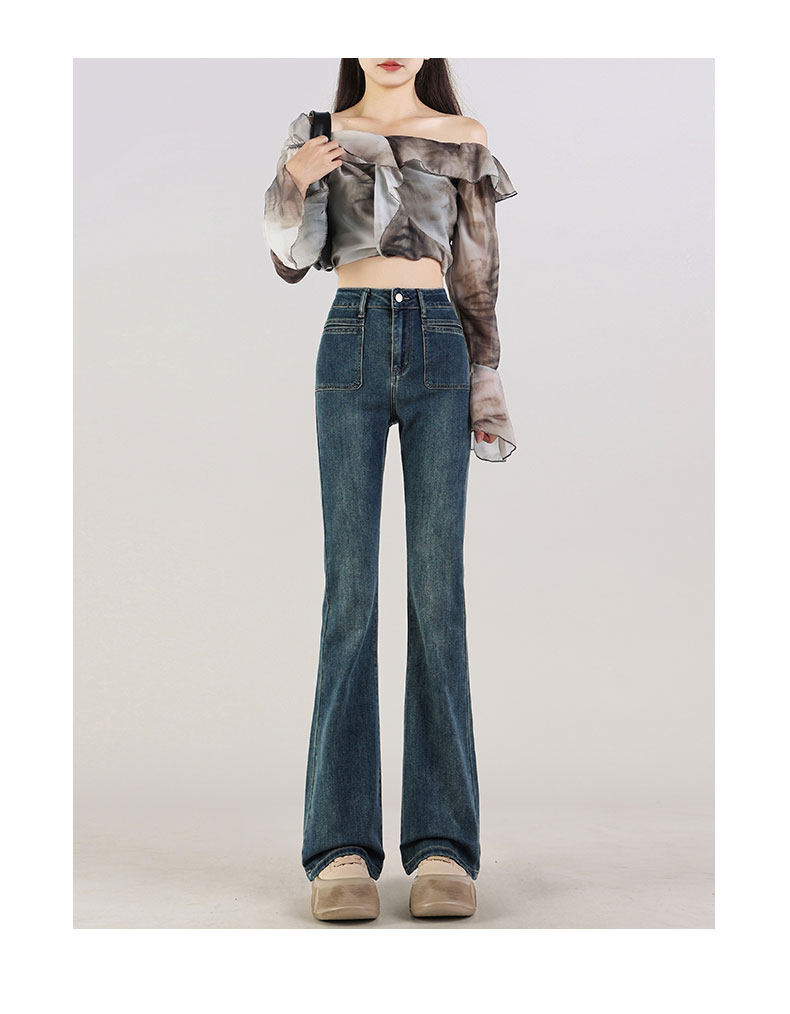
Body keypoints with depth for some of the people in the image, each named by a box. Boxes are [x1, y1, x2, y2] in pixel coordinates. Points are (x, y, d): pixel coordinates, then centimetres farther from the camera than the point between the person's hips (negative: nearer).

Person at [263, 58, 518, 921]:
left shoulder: (463, 140, 14)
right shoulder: (319, 133, 13)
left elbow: (479, 276, 14)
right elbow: (292, 259, 4)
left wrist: (489, 389, 8)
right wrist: (293, 187, -15)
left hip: (438, 348, 0)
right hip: (351, 348, 0)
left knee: (437, 588, -7)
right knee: (351, 591, -7)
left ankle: (443, 843, -4)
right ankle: (343, 847, -6)